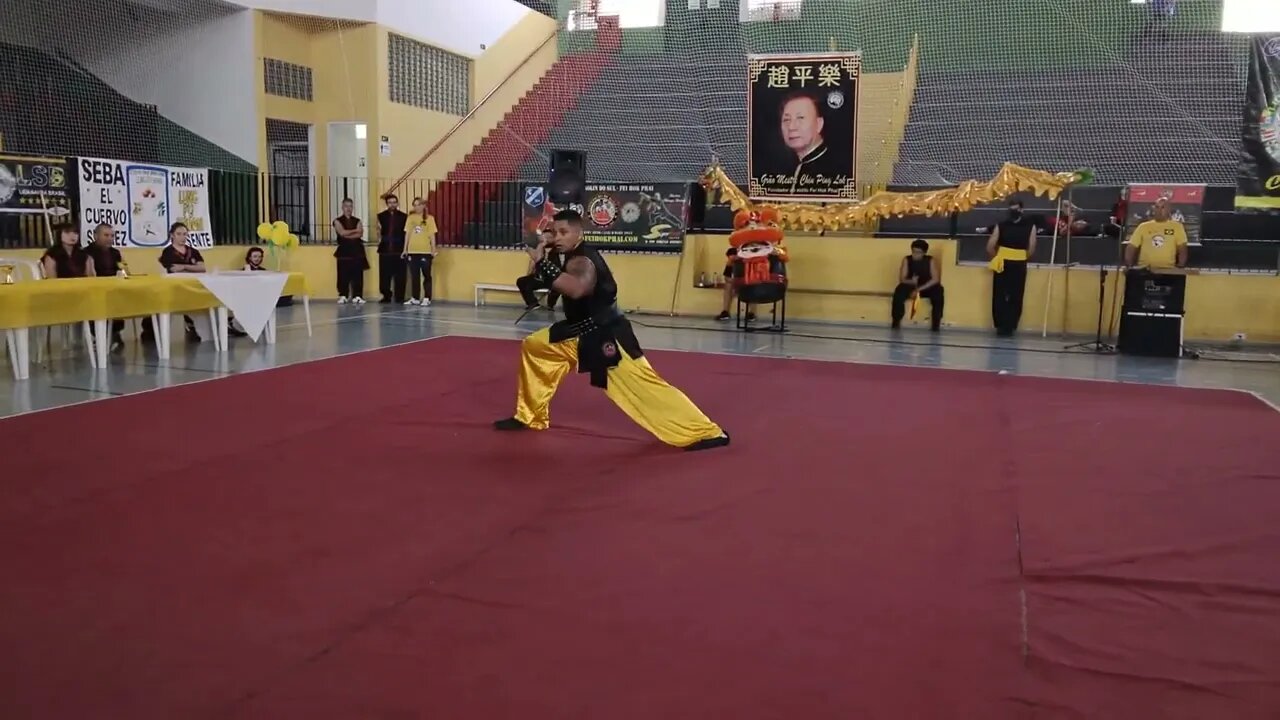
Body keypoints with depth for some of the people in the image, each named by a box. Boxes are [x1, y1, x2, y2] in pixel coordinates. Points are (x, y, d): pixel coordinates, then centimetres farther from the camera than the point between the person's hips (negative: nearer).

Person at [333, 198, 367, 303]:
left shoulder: (357, 221, 13)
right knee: (343, 274, -3)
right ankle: (343, 296, 5)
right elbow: (342, 233, -11)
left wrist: (347, 235, -10)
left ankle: (357, 296, 1)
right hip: (344, 250, -2)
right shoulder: (338, 220, 5)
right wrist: (355, 230, -3)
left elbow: (360, 234, -4)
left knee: (357, 274, -1)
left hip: (357, 250, 2)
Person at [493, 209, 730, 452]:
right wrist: (547, 258, 6)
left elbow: (575, 289, -46)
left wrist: (542, 261, -39)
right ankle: (530, 418, 26)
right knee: (533, 347, 15)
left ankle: (706, 432, -12)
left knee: (644, 387, -15)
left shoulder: (582, 261, -23)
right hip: (583, 332, 10)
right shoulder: (577, 256, 8)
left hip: (607, 336, -10)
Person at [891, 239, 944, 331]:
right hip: (911, 287, 0)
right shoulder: (906, 260, -5)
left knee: (937, 291, -33)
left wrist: (919, 289, -26)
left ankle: (936, 323, -23)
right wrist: (911, 281, -35)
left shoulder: (931, 261, -8)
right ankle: (896, 321, -22)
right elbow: (902, 279, -10)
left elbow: (935, 279, -16)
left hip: (927, 288, 0)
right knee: (899, 291, -32)